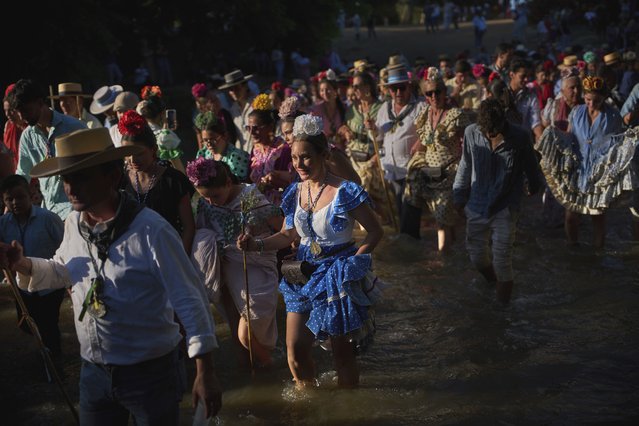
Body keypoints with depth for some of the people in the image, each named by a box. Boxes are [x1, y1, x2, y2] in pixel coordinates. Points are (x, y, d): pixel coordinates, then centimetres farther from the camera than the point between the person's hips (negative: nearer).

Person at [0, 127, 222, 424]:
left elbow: (189, 300, -19)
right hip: (93, 371, 6)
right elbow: (62, 271, 19)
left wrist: (205, 372, -19)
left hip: (149, 372, -6)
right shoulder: (73, 224, -1)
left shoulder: (151, 231, -21)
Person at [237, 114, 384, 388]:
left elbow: (375, 232, -8)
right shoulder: (295, 193, 5)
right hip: (304, 275, 6)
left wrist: (353, 261, -16)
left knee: (342, 351, 3)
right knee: (295, 349, 4)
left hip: (337, 277, -5)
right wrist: (257, 245, -2)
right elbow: (288, 235, 14)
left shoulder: (344, 193, -13)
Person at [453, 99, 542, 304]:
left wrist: (534, 186, 23)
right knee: (476, 256, 12)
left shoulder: (520, 137, -14)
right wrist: (459, 197, 14)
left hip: (505, 210, -3)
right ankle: (494, 284, 42)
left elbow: (531, 166, 6)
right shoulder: (471, 133, -9)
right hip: (477, 207, 3)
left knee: (502, 263, -5)